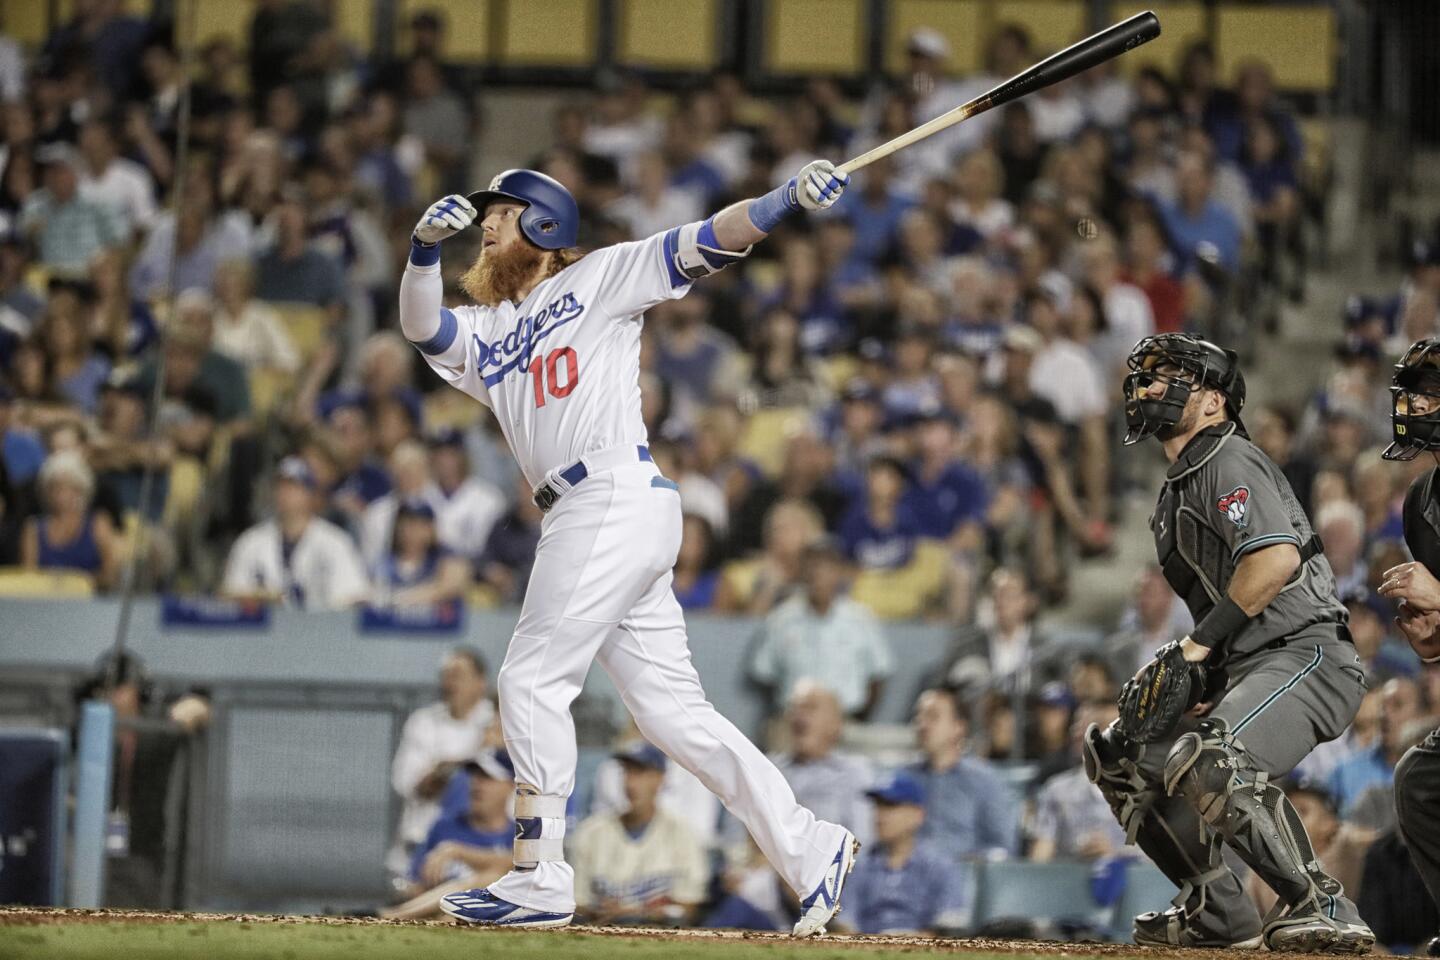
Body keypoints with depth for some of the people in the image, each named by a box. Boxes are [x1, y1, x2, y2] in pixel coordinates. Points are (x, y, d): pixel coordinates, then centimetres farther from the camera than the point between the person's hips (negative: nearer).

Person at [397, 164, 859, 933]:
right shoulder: (484, 334, 25)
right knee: (670, 709, 4)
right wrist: (425, 248, -11)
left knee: (533, 681, -9)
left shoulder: (599, 278, 8)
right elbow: (421, 325, 7)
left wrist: (790, 199, -15)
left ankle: (539, 882, -8)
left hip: (617, 493, -7)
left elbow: (704, 244, 0)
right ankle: (809, 851, 6)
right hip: (584, 518, 8)